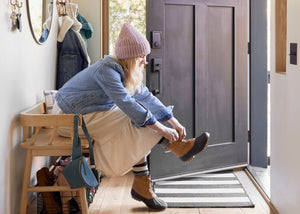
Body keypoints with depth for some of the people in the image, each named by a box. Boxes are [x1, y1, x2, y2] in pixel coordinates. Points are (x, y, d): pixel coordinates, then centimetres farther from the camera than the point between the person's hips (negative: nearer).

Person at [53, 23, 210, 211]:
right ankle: (181, 147, -8)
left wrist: (174, 122, -4)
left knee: (139, 136, -8)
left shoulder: (128, 72, 3)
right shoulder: (107, 70, -26)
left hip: (93, 113, 9)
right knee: (137, 122, -19)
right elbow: (127, 103, -33)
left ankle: (143, 188, -3)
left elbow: (146, 97, 5)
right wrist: (162, 129, -33)